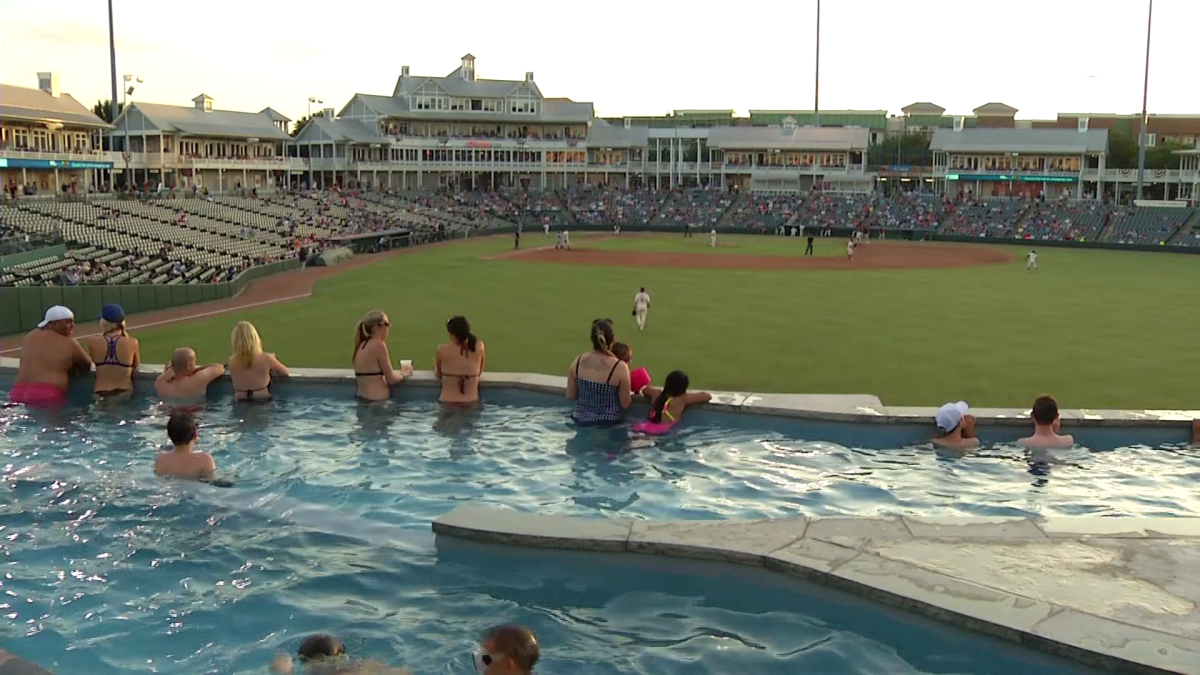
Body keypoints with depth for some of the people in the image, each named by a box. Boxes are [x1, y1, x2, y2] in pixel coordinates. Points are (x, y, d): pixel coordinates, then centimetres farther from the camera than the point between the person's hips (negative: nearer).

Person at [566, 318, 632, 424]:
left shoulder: (577, 362, -6)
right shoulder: (620, 367, -17)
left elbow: (570, 396, 3)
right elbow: (625, 404, -9)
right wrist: (631, 395, 10)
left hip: (582, 420, 4)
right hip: (608, 423, -4)